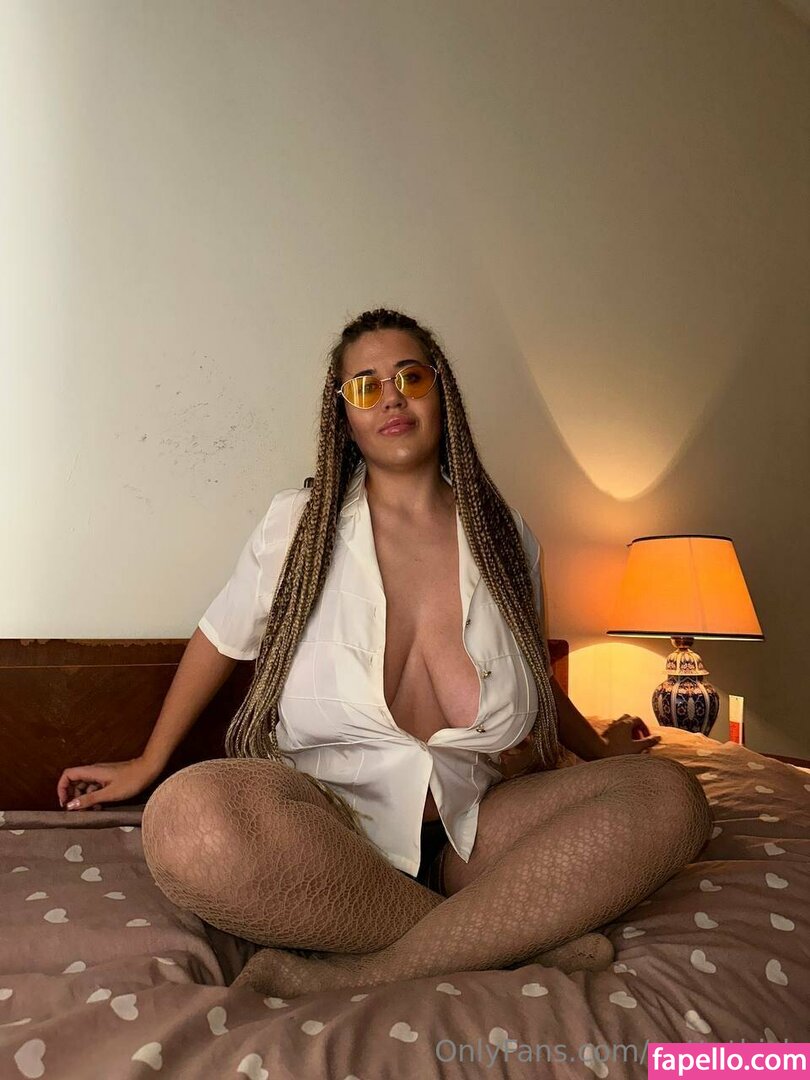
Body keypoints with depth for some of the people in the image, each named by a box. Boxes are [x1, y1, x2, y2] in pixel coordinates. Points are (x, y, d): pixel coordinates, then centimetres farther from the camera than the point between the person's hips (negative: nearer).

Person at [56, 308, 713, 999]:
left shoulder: (505, 536, 7)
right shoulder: (298, 525, 2)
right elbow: (220, 639, 15)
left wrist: (598, 748, 34)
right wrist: (146, 764, 23)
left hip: (473, 836, 3)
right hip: (325, 831, -2)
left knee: (671, 796, -21)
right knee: (188, 819, -35)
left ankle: (356, 974, -26)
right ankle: (512, 934, -21)